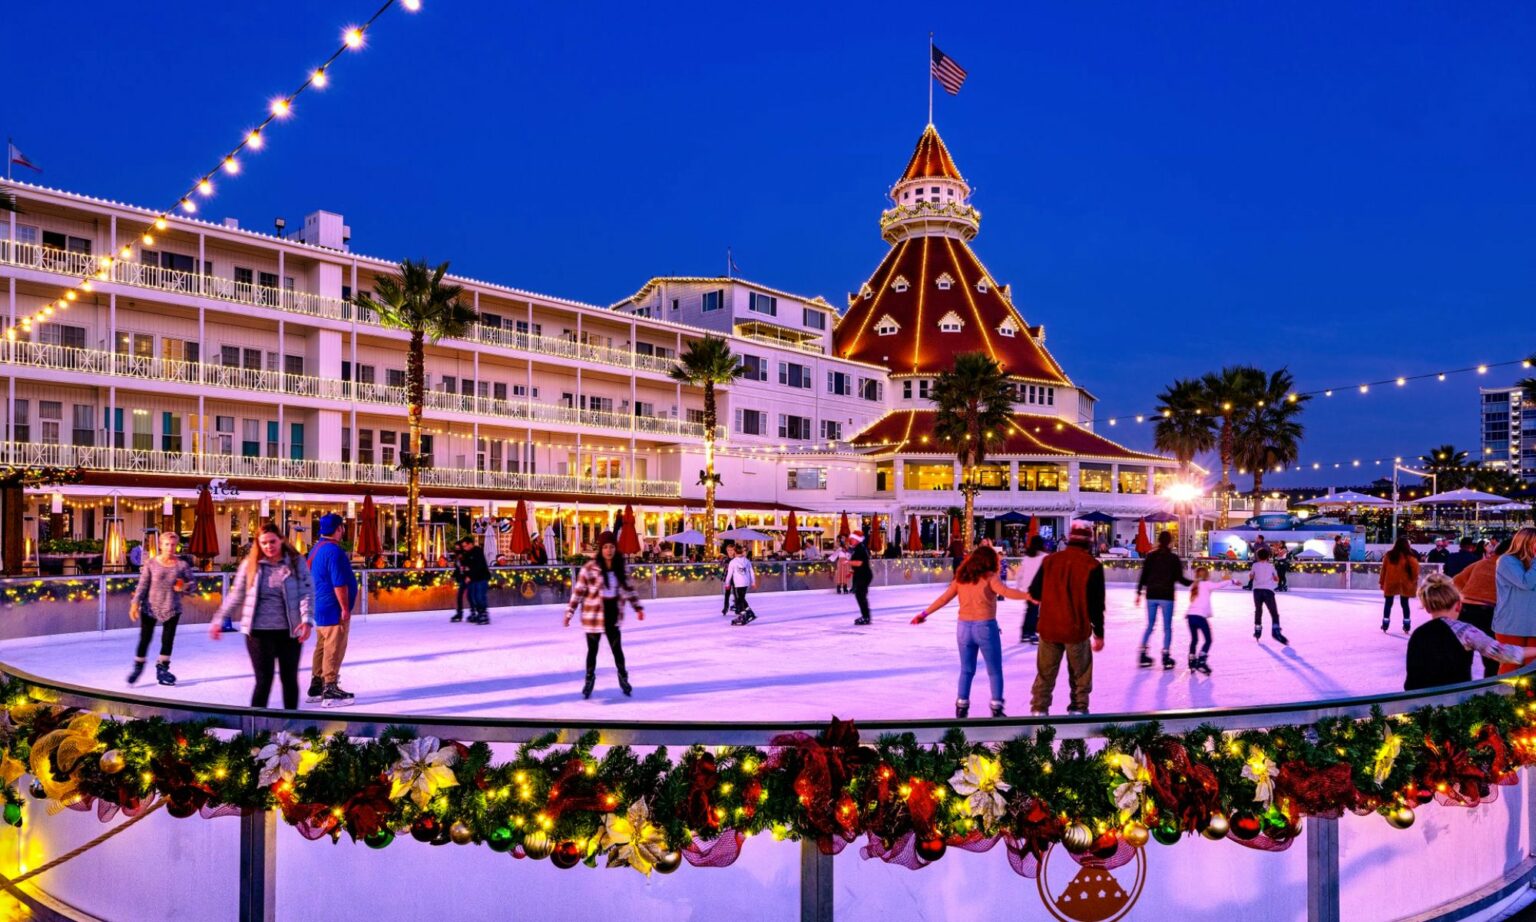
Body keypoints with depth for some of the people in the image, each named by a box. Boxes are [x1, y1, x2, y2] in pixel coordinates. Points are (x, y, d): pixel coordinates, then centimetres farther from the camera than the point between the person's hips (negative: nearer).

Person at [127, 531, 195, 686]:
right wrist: (135, 603, -10)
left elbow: (190, 582, 4)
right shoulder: (151, 563, -5)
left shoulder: (182, 564, -3)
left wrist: (184, 587, -18)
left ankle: (162, 669, 24)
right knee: (145, 638, 5)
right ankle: (138, 666, 25)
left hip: (171, 608, 1)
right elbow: (143, 585, -4)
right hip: (150, 606, -1)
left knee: (168, 639, 8)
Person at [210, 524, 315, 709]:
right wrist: (220, 621, 10)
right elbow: (236, 596, 11)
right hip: (259, 631, 0)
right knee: (263, 680, -3)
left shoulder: (296, 562, -1)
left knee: (290, 679, 11)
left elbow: (307, 593, -8)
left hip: (289, 631, 0)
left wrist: (307, 619, -21)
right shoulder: (250, 564, 3)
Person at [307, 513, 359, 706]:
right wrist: (345, 608, -18)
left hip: (320, 607, 10)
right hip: (333, 609, -10)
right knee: (334, 650, -4)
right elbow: (339, 584, -23)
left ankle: (316, 687, 24)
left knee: (323, 647, 17)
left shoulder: (317, 548, 11)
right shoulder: (334, 551, -20)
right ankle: (330, 691, -1)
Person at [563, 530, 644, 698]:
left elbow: (628, 588, 13)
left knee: (617, 648, 9)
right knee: (592, 650, 10)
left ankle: (623, 679, 28)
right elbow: (578, 591, -9)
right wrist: (569, 612, -10)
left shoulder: (620, 568, 1)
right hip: (593, 615, -3)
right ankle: (589, 679, 29)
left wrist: (638, 607, 12)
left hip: (612, 615, 3)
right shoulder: (590, 568, -13)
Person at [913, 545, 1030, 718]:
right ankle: (996, 708, 5)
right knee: (995, 671, 8)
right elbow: (1005, 591, -23)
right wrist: (1028, 595, -31)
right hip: (985, 627, -4)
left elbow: (944, 598, 8)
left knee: (966, 670, 16)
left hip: (964, 627, 4)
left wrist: (925, 613, 16)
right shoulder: (990, 577, -6)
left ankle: (961, 707, 12)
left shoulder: (961, 577, 7)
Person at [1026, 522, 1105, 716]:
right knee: (1080, 676, 13)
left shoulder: (1050, 560, -2)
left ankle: (1039, 710, 15)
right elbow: (1096, 604, -8)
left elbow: (1034, 593, 3)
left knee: (1045, 674, 14)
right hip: (1077, 630, -2)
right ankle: (1078, 709, 15)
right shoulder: (1092, 566, -9)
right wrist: (1099, 633, 2)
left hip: (1049, 628, 3)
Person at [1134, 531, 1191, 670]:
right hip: (1166, 596, -3)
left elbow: (1143, 576, 2)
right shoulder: (1174, 558, -5)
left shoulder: (1150, 556, 3)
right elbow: (1180, 578, -6)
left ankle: (1143, 655, 11)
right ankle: (1166, 657, 3)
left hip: (1151, 596, 3)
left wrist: (1139, 592, 10)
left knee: (1150, 625, 13)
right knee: (1167, 627, 5)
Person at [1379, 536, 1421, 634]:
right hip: (1404, 584, -1)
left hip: (1390, 584, 1)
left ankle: (1385, 626, 10)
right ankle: (1406, 626, 9)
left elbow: (1383, 569, 1)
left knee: (1388, 604, 10)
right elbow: (1415, 570, -8)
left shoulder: (1388, 555, -3)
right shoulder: (1410, 557, -11)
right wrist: (1414, 583, 5)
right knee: (1405, 604, 9)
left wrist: (1382, 582, 10)